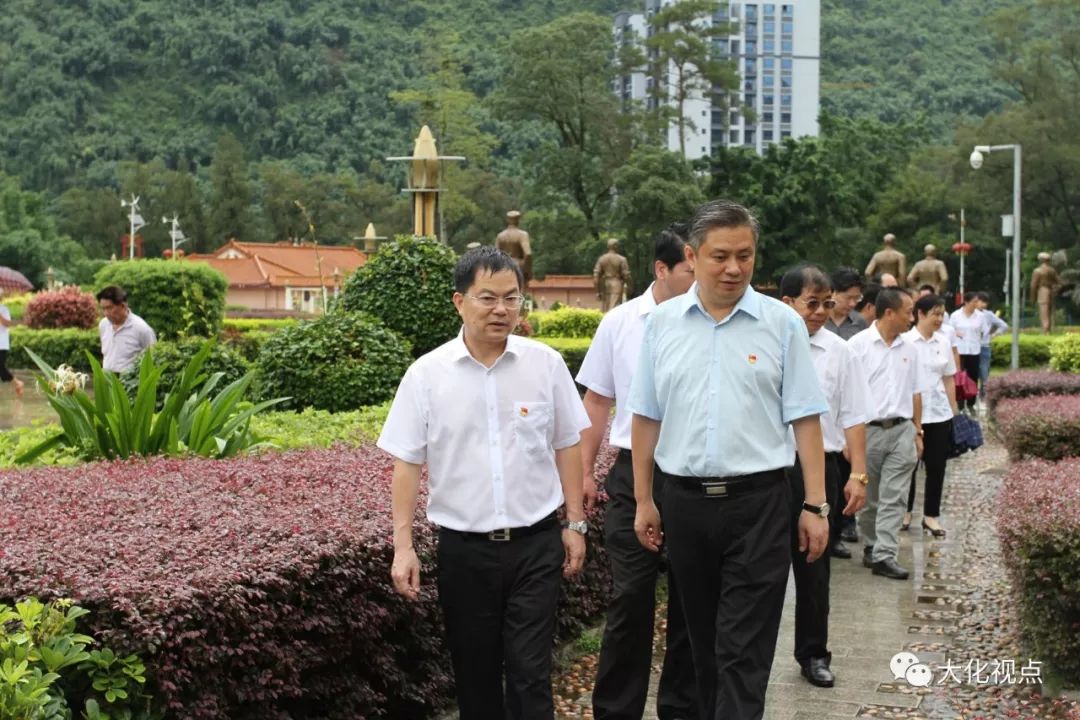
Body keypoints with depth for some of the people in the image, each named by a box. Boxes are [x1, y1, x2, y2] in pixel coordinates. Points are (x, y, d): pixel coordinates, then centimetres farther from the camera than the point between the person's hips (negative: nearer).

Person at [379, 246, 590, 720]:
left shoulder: (545, 364, -1)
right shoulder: (426, 374, -4)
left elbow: (566, 446, 7)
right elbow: (406, 463, -1)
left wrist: (575, 523, 6)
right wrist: (403, 547, -4)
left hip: (535, 543, 0)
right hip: (464, 548, 1)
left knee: (530, 672, -2)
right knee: (475, 673, 12)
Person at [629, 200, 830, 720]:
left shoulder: (782, 323, -1)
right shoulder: (663, 323, 5)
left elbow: (805, 420, -2)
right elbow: (646, 418, 9)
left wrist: (815, 506, -5)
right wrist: (643, 501, 8)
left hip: (759, 503, -3)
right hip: (685, 501, 3)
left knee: (745, 651, -3)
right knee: (704, 639, 16)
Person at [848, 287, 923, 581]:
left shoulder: (909, 349, 9)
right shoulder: (858, 345, -5)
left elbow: (915, 393, 16)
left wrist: (917, 432, 12)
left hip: (902, 430, 3)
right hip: (868, 429, -3)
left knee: (894, 497, -4)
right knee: (869, 498, 8)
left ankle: (884, 555, -4)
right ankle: (870, 546, 24)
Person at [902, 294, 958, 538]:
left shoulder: (944, 342, 5)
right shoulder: (905, 341, -8)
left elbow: (949, 379, 11)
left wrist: (954, 410, 8)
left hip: (939, 414, 4)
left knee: (937, 466, 5)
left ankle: (931, 516, 15)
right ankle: (905, 512, 22)